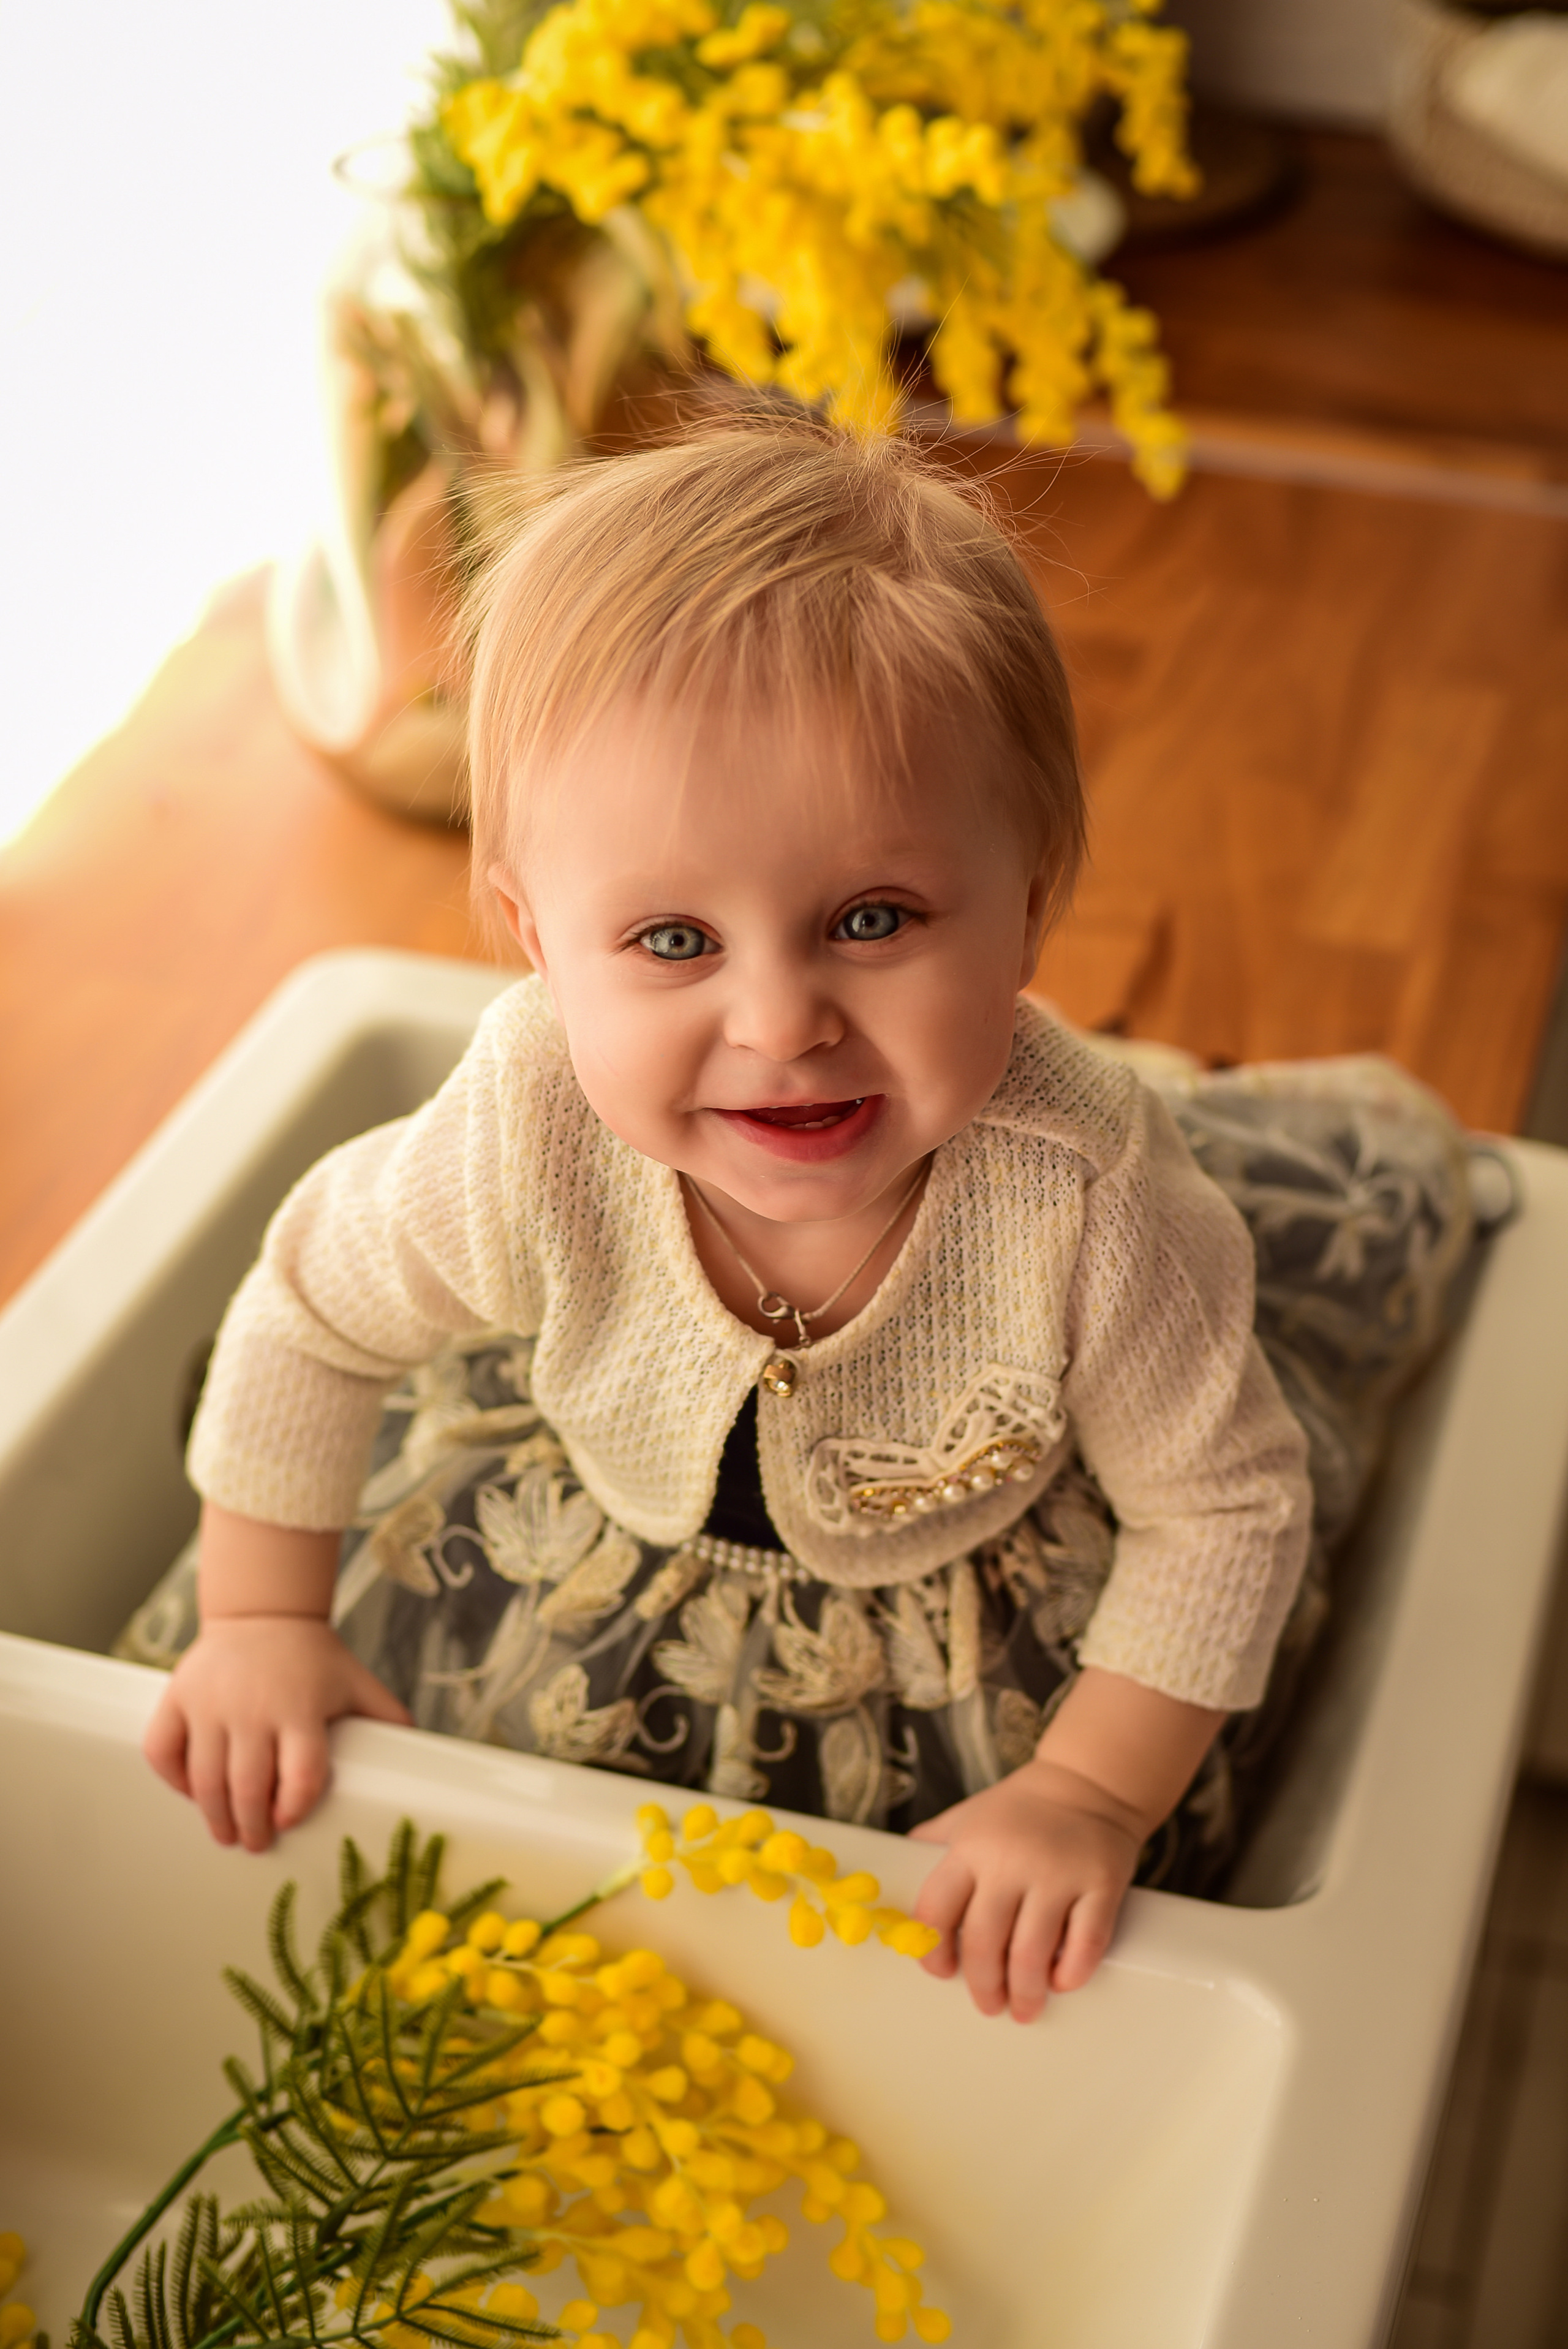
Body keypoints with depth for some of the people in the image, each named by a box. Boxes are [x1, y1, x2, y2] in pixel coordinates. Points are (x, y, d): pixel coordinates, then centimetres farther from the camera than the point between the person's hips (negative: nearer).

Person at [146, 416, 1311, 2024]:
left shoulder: (1086, 1201, -39)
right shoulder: (530, 1135, -34)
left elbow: (1228, 1513, -20)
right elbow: (311, 1310, -11)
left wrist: (1090, 1799, -22)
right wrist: (262, 1622, -6)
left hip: (947, 1669, -1)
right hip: (590, 1617, 2)